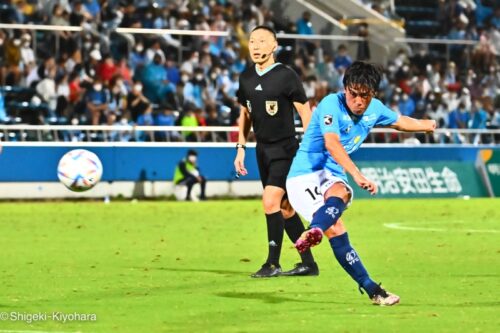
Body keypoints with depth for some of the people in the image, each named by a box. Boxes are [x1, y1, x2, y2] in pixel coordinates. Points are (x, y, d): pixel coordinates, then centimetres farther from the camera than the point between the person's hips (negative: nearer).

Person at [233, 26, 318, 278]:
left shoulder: (286, 76, -12)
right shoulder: (246, 77, 6)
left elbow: (305, 113, -9)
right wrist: (241, 148, 12)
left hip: (286, 150, -7)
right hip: (263, 150, 7)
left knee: (271, 201, -18)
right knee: (284, 208, 9)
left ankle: (273, 263, -8)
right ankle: (308, 262, 18)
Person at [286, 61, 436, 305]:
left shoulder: (375, 109, 6)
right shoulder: (331, 105, -17)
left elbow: (398, 121, 31)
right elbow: (332, 144, -33)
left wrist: (425, 125, 49)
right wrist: (357, 175, -46)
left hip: (332, 176, 4)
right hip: (304, 174, -4)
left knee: (340, 193, -35)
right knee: (336, 230, -25)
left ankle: (314, 232, -60)